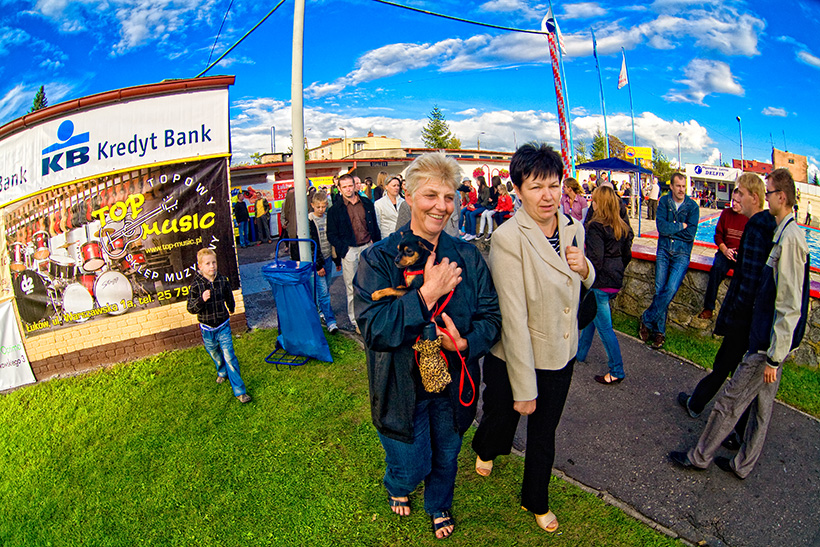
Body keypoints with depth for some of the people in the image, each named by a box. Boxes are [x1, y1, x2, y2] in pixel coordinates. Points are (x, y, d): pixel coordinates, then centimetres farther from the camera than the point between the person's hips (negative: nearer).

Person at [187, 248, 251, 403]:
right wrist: (201, 299, -32)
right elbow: (191, 309, -14)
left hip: (223, 326, 0)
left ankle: (239, 390, 0)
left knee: (229, 357, -5)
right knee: (215, 354, 21)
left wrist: (231, 308, 29)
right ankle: (222, 372, 54)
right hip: (207, 329, 0)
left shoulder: (223, 281, -7)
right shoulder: (196, 286, -14)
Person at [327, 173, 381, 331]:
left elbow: (375, 226, 13)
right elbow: (331, 235, 1)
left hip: (368, 247, 3)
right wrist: (343, 249, -10)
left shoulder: (367, 203, 7)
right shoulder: (335, 209, -1)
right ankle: (356, 321, 15)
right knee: (352, 288, 3)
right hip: (349, 251, -2)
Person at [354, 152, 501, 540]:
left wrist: (465, 342, -23)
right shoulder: (378, 258, -13)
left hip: (453, 380, 3)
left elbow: (491, 316, -3)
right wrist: (427, 294, -29)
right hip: (403, 384, -3)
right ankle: (396, 487, 53)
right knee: (412, 465, 13)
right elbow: (372, 327, -23)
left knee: (446, 454, 23)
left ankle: (439, 507, 57)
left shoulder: (466, 256, -4)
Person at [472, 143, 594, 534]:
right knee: (502, 416, 23)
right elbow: (513, 318, -25)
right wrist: (524, 387, -22)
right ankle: (486, 449, 60)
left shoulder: (574, 228, -3)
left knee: (544, 435, 21)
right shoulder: (509, 238, -25)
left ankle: (535, 501, 48)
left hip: (561, 356, 5)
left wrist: (584, 268, -9)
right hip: (513, 361, -5)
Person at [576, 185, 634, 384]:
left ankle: (616, 371, 9)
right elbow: (627, 255, 14)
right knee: (591, 315, 24)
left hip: (599, 284, -9)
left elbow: (595, 259, -22)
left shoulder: (596, 227, -17)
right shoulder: (623, 227, 7)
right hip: (615, 282, 9)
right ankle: (580, 352, 38)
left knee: (604, 327, 1)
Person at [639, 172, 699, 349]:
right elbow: (661, 226, -8)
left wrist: (669, 229, -7)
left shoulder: (692, 206, 0)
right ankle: (659, 331, 7)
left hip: (682, 253, -1)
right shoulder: (664, 201, 5)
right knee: (659, 290, -2)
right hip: (664, 250, 2)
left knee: (670, 290, -15)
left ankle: (647, 320, 2)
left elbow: (690, 234, -9)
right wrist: (681, 226, -9)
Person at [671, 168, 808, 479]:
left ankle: (699, 457, 18)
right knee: (762, 405, 18)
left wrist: (773, 357, -19)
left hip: (769, 344, -10)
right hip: (772, 340, 10)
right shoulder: (787, 233, 9)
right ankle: (743, 464, 32)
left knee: (729, 402, 3)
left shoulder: (790, 238, -22)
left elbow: (789, 307, -23)